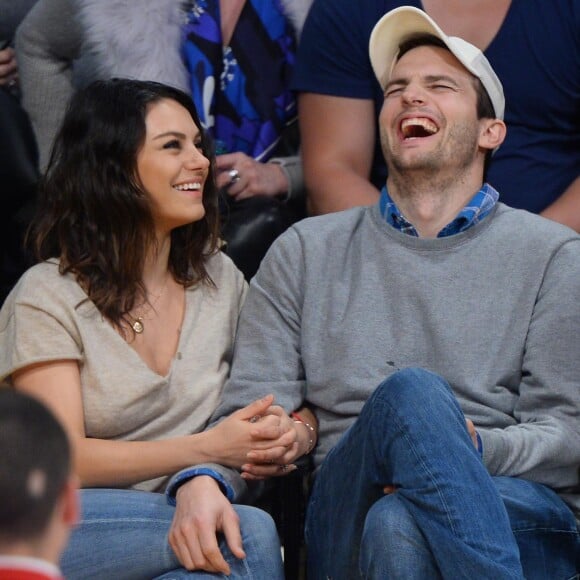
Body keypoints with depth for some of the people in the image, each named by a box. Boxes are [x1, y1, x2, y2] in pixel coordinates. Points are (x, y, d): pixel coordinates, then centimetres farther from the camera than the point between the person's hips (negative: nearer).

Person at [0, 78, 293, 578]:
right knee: (251, 534, -32)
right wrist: (209, 448, -20)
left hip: (187, 516, 5)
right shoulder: (48, 297, -1)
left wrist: (202, 482, -10)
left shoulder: (221, 279, 14)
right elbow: (63, 459, -9)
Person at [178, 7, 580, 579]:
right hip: (344, 522, 2)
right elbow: (246, 415, 11)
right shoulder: (306, 252, 20)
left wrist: (472, 448, -17)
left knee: (397, 524, -39)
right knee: (408, 392, -33)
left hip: (522, 521, -2)